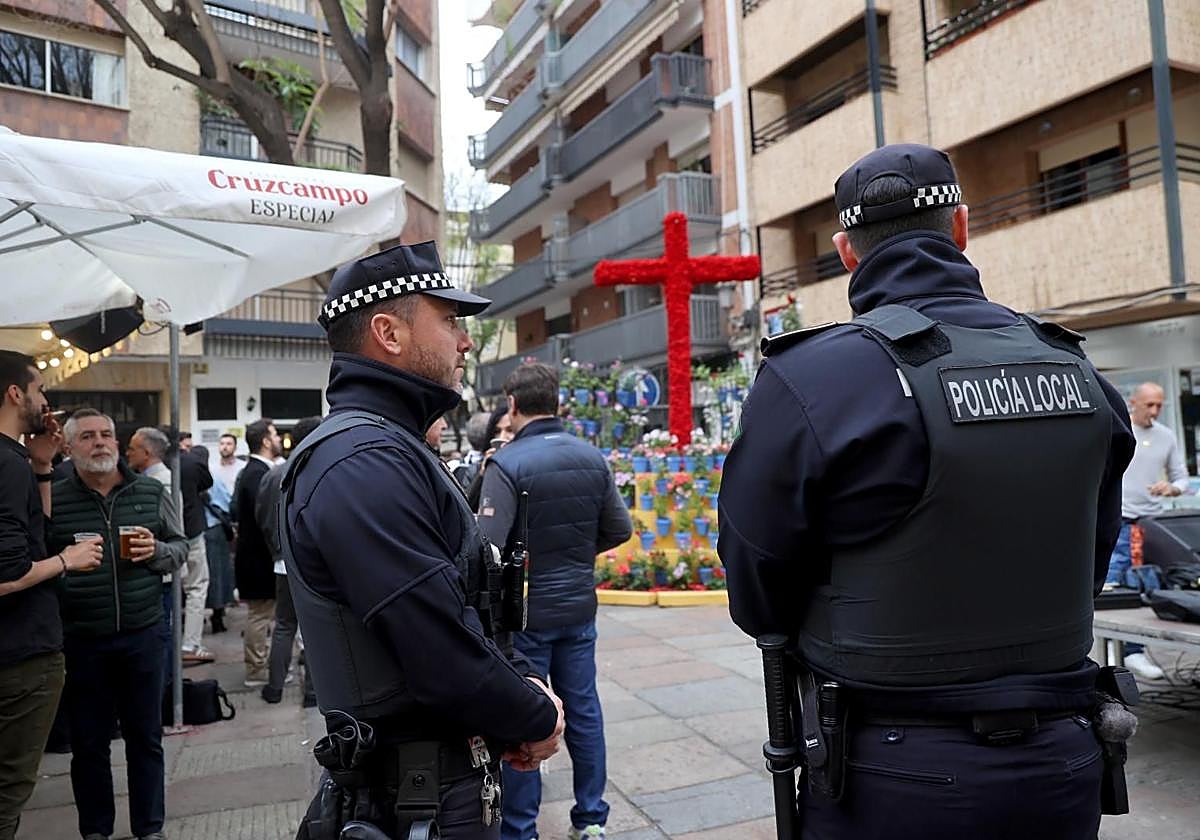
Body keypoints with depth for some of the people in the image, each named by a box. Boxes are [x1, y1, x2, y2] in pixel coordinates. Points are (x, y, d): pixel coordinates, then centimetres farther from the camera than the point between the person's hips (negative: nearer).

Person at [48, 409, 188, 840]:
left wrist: (156, 551, -12)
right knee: (88, 742, 12)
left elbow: (180, 547, 8)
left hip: (141, 635, 1)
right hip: (80, 641, -1)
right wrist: (62, 565, -14)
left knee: (145, 737, 11)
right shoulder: (52, 498, -2)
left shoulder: (152, 493, 3)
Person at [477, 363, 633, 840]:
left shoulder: (508, 464, -17)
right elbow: (619, 529, 5)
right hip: (579, 606, 5)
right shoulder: (592, 457, 0)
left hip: (526, 611, -5)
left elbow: (487, 548, -25)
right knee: (583, 709, 15)